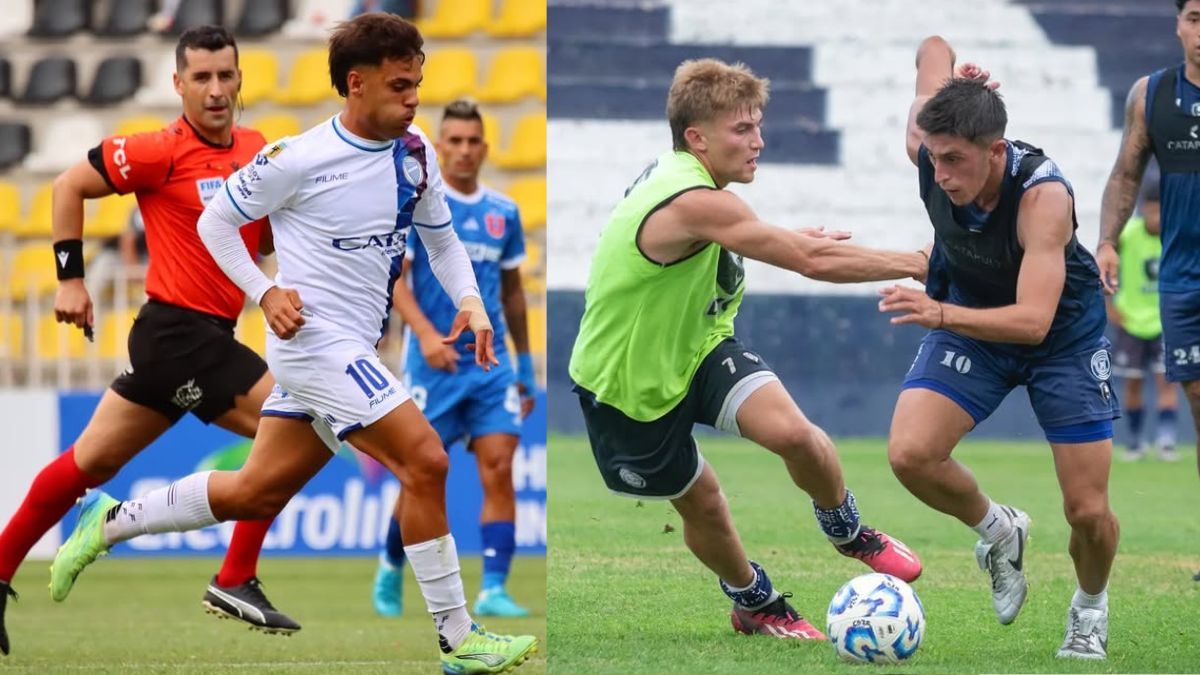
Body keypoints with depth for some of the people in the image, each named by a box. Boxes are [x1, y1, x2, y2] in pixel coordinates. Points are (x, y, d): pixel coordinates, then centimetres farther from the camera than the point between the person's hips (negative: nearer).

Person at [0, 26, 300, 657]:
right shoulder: (164, 151, -12)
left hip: (205, 336, 7)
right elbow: (70, 185, -7)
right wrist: (70, 277, -9)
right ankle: (235, 582, -3)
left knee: (91, 462, 12)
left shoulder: (257, 151, 9)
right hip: (181, 330, -7)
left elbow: (271, 234, 21)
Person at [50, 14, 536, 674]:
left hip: (355, 350, 8)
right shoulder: (298, 159, -14)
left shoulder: (415, 154, 6)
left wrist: (470, 301, 2)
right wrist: (265, 293, -13)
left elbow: (441, 239, 19)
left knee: (255, 491, 14)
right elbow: (215, 222, -2)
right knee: (425, 461, -16)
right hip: (316, 340, -8)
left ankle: (110, 521, 29)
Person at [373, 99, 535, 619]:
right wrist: (426, 334, -25)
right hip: (435, 363, -3)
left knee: (499, 472, -9)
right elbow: (393, 279, -10)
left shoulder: (504, 212, 10)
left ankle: (493, 590, -10)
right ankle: (391, 568, 26)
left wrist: (526, 366, 18)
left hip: (492, 366, 3)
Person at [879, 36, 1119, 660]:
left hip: (1063, 331, -3)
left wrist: (939, 314, -58)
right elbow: (934, 47, -5)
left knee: (1089, 512, -6)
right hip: (968, 317, 4)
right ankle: (997, 530, 10)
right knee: (910, 454, -20)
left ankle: (1091, 608, 28)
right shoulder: (927, 151, -25)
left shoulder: (1043, 193, -38)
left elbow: (1033, 320, -47)